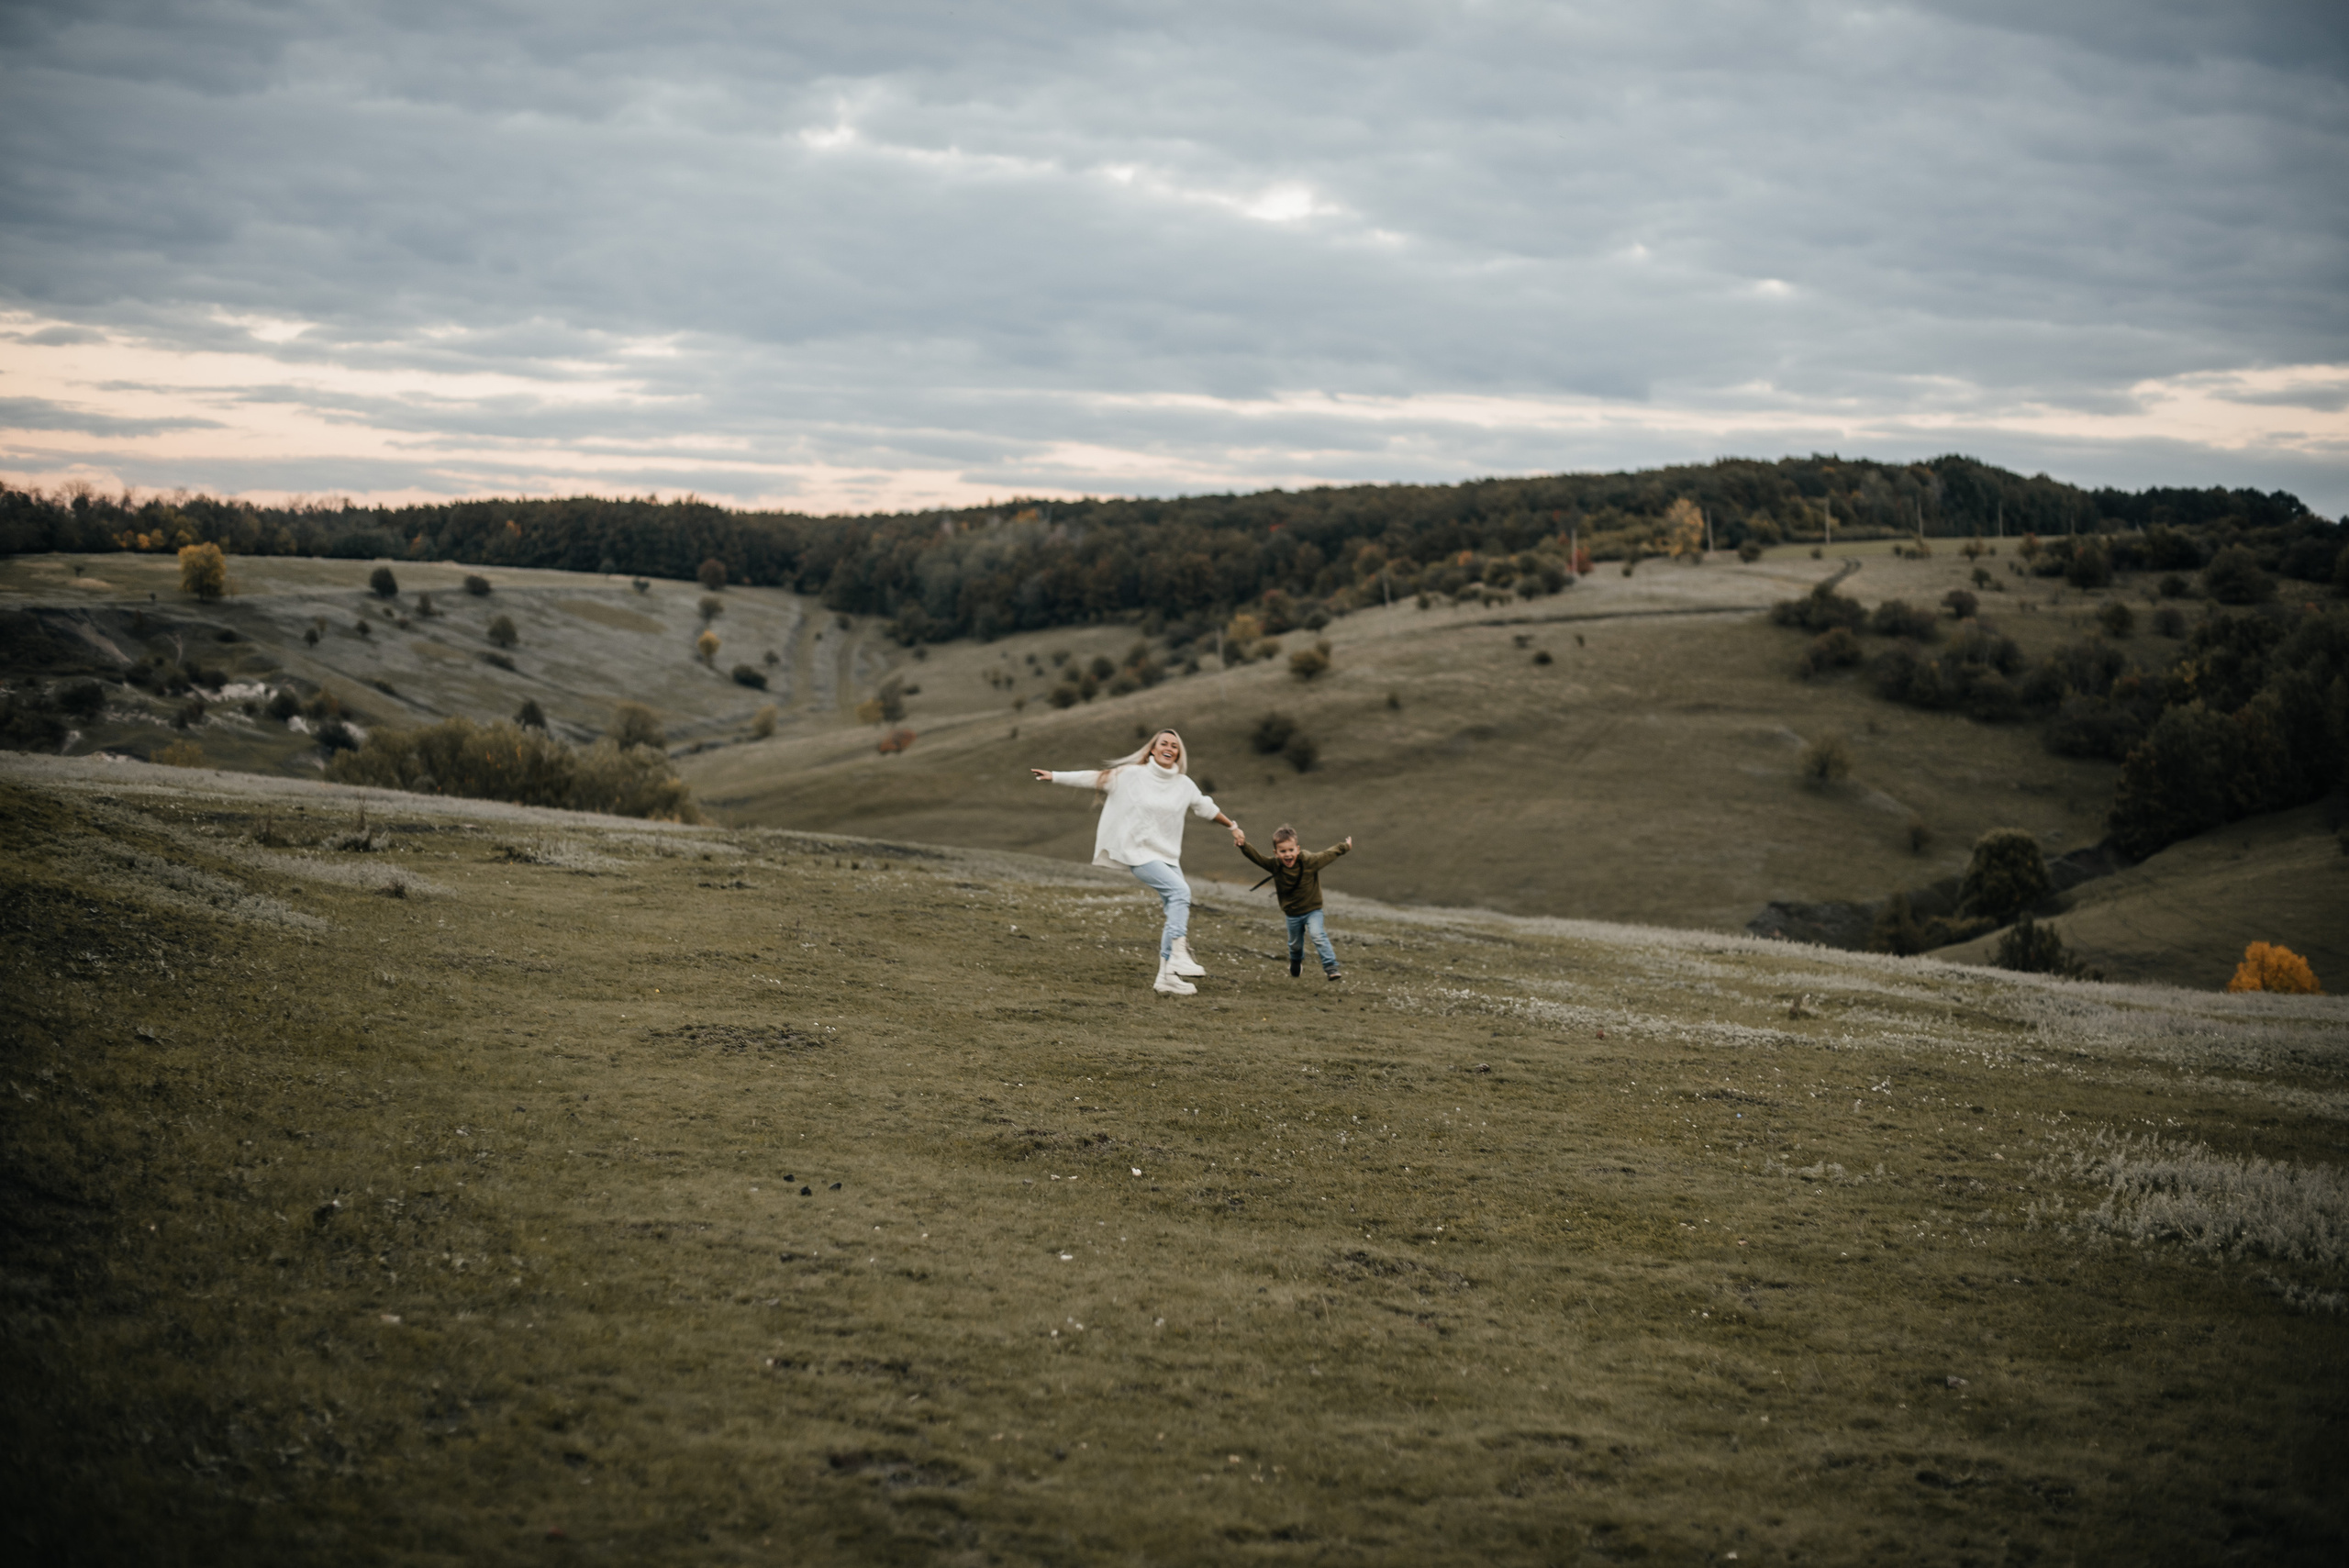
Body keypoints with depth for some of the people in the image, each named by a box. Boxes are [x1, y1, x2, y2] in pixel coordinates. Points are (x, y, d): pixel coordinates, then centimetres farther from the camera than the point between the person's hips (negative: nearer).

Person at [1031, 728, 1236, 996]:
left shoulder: (1183, 784, 8)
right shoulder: (1132, 775, -4)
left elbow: (1206, 808, 24)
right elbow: (1095, 778, 1)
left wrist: (1231, 825, 36)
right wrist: (1055, 777, 1)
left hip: (1169, 857, 6)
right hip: (1140, 853, -6)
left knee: (1177, 910, -2)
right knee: (1180, 891, -25)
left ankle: (1167, 976, 4)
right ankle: (1178, 956, -27)